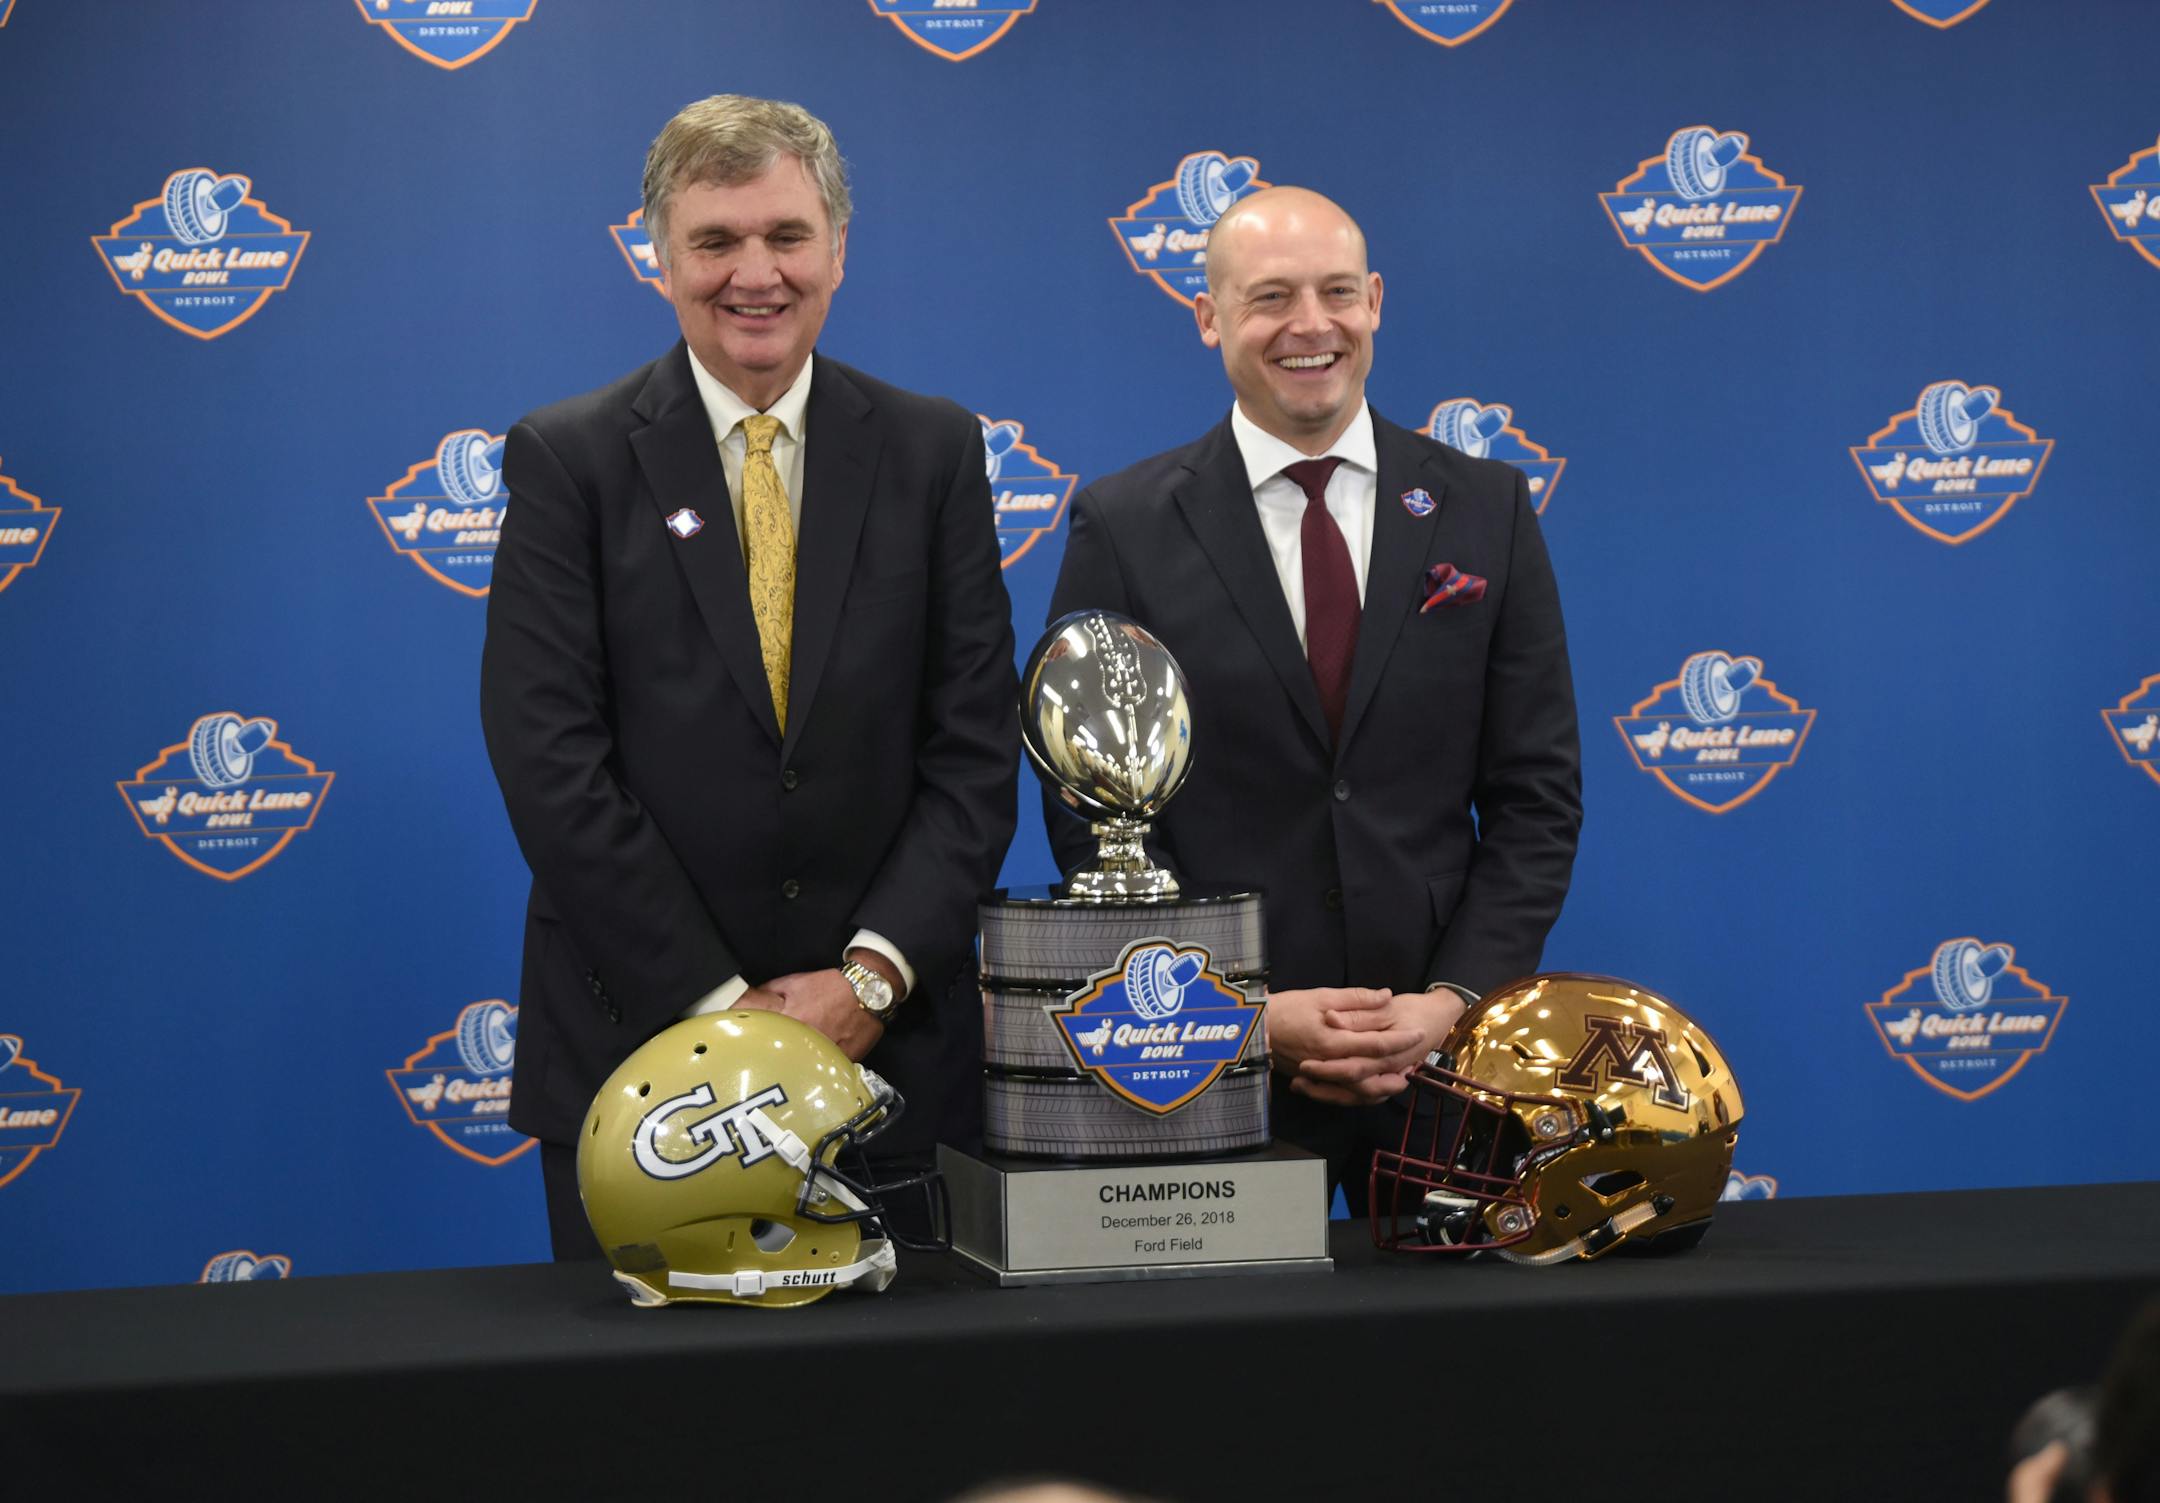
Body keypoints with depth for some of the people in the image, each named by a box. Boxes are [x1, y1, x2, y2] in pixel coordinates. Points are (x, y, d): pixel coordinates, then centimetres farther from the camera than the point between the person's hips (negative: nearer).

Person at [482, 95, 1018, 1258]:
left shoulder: (932, 451, 6)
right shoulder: (568, 460, -1)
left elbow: (975, 747, 2)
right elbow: (551, 763, -7)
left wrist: (874, 976, -9)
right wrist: (715, 1001, -11)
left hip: (889, 1043, 2)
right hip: (636, 1035, -2)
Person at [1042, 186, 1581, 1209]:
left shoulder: (1485, 511, 7)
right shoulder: (1124, 529, 1)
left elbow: (1536, 797, 5)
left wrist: (1455, 998, -8)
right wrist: (1246, 1011, -11)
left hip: (1445, 1048, 2)